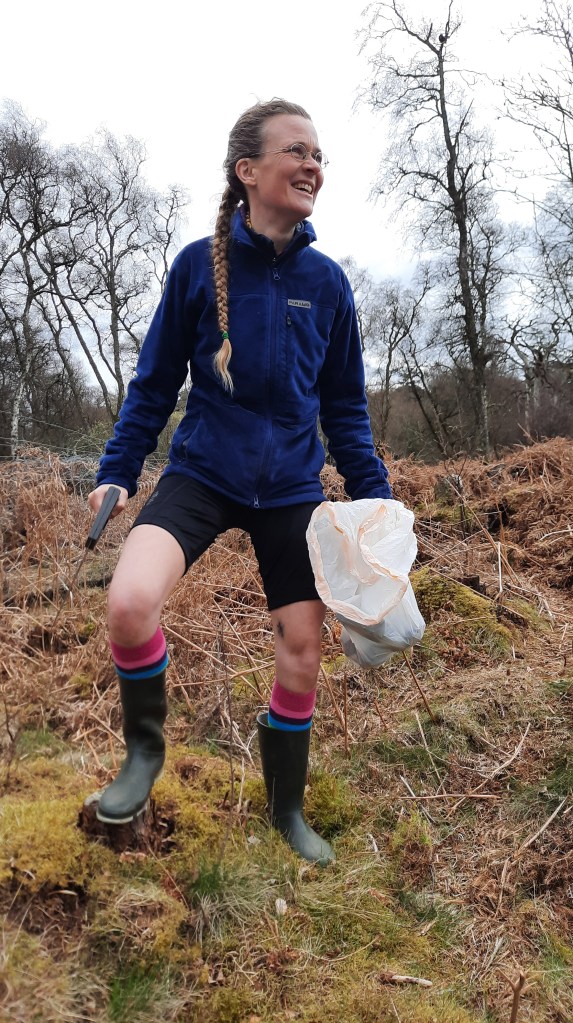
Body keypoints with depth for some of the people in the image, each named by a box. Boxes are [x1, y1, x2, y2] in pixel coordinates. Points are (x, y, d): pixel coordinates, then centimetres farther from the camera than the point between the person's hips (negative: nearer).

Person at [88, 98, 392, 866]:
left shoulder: (327, 280, 2)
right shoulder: (197, 265, -5)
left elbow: (344, 407, 7)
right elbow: (154, 385, 3)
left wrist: (374, 496, 2)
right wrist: (116, 474, -3)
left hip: (292, 490, 3)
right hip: (203, 474, -2)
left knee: (303, 646, 5)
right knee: (129, 602, -27)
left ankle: (288, 808, 30)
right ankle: (145, 747, 5)